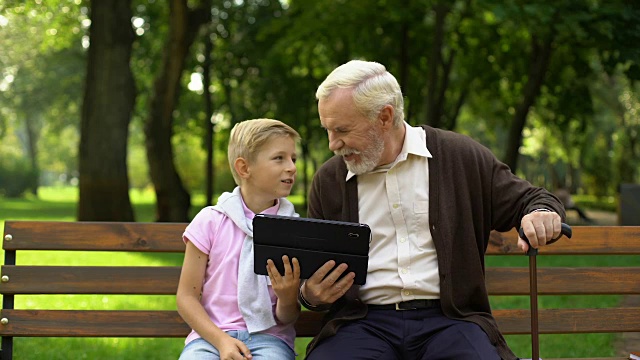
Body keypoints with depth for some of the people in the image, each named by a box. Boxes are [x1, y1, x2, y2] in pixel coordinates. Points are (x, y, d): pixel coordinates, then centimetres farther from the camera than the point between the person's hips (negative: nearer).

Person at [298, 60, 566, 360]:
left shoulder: (461, 156, 7)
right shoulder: (328, 180, 12)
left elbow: (530, 200, 14)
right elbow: (312, 276, 20)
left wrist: (543, 214, -10)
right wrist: (311, 295, -4)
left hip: (449, 318, 0)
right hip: (363, 321, 1)